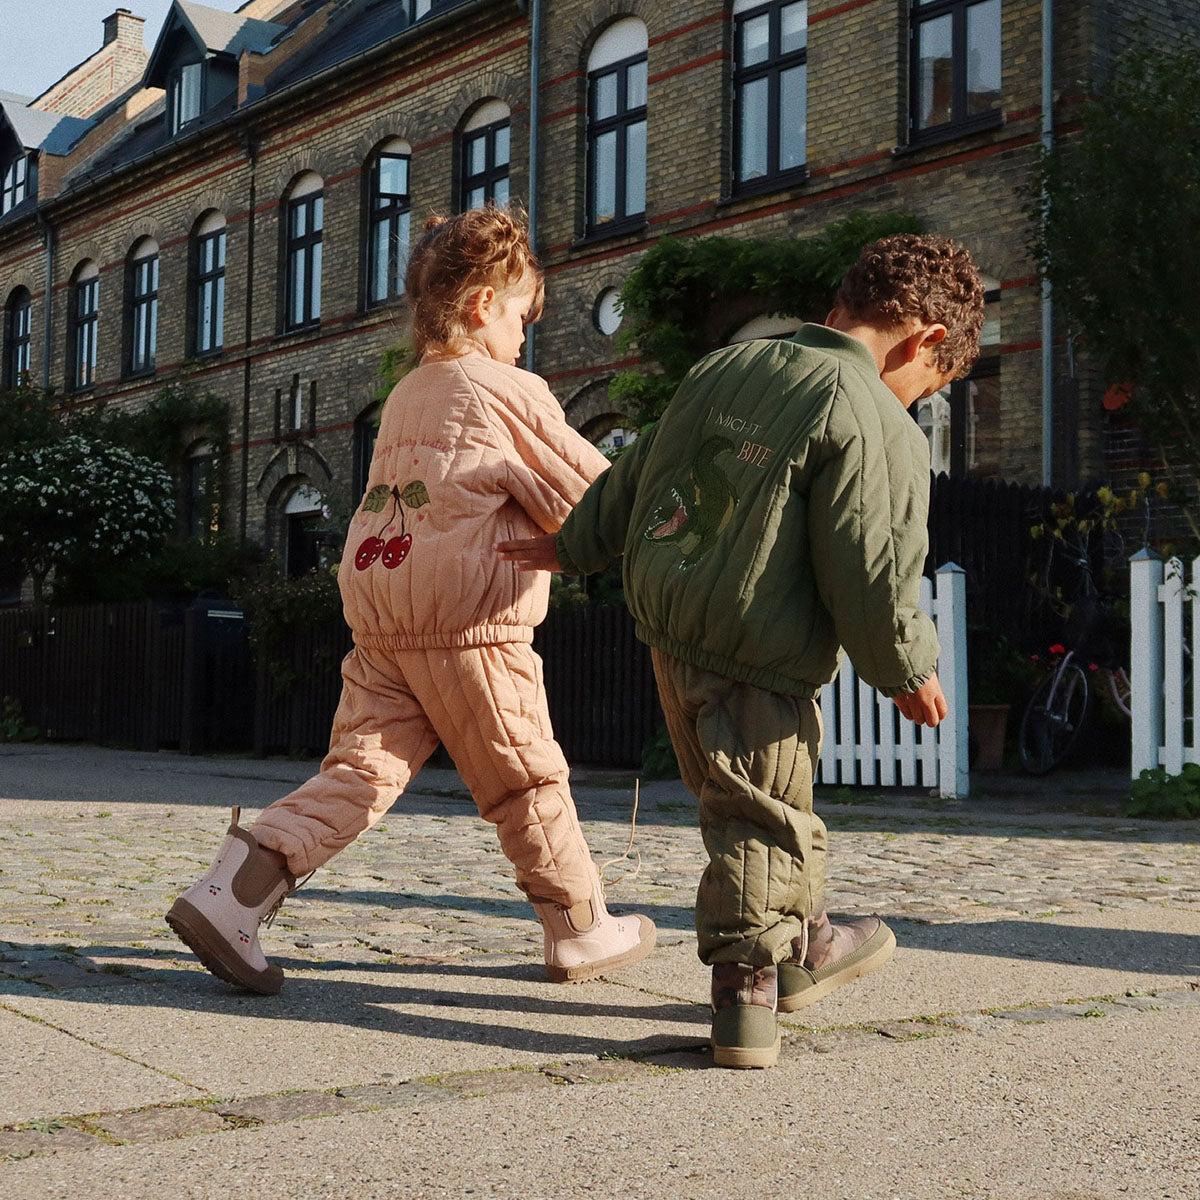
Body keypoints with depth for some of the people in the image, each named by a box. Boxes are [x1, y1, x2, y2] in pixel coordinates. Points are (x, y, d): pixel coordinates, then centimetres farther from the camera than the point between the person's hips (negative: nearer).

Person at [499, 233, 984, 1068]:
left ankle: (801, 945, 38)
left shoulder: (725, 367, 9)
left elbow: (635, 475, 18)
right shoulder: (878, 427, -15)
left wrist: (573, 547, 28)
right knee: (762, 818, 5)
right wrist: (908, 670, 0)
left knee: (745, 800, 22)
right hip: (754, 658, -8)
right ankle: (747, 990, 13)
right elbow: (871, 574, -15)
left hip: (667, 629, 9)